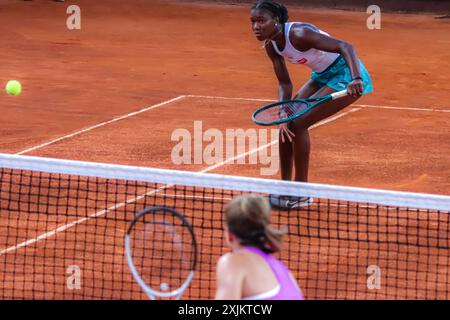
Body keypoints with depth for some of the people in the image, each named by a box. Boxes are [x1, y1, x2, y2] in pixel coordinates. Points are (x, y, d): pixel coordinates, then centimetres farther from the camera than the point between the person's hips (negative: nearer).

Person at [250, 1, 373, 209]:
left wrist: (356, 79, -50)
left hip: (346, 75, -9)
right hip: (323, 75, 9)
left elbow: (345, 46, -35)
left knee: (298, 123, -15)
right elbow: (285, 84, 2)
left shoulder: (299, 34, -30)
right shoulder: (271, 46, -4)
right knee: (287, 123, 4)